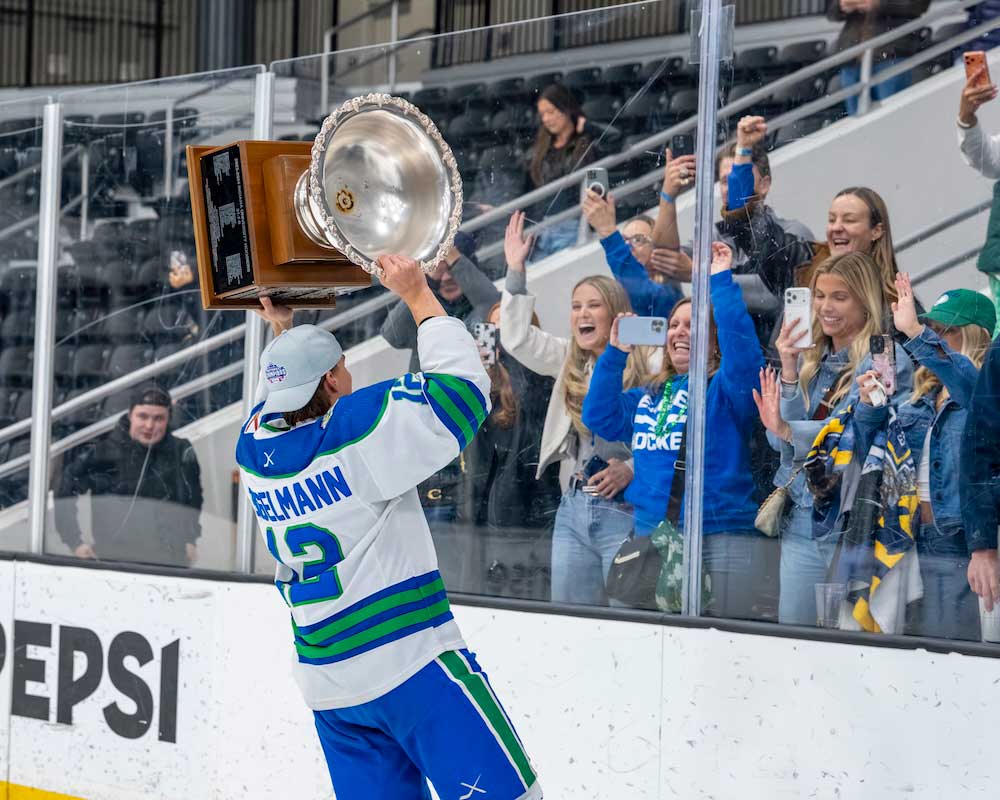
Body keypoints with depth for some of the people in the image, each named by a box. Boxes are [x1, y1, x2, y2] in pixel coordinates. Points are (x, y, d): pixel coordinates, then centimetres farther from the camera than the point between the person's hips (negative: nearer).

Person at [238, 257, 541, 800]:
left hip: (326, 681, 7)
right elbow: (462, 384, -11)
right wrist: (419, 296, -3)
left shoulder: (254, 449, 5)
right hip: (412, 663, -7)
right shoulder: (356, 431, -15)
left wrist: (282, 333, 30)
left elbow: (279, 400, 30)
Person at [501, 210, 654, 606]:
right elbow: (516, 337, 16)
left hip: (624, 510, -6)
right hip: (572, 509, 6)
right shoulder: (569, 361, 14)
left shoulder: (646, 370, -7)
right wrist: (516, 270, 12)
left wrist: (631, 470, -23)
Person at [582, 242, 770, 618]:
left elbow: (742, 351, -18)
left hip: (725, 536, -6)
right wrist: (615, 353, 10)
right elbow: (599, 418, 15)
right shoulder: (647, 397, 21)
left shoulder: (724, 388, 0)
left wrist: (721, 281, -18)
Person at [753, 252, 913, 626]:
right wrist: (788, 372, -6)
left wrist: (786, 429, -32)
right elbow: (781, 443, 4)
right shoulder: (810, 360, 13)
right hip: (801, 517, 6)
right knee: (792, 628, 8)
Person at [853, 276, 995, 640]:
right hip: (911, 539, 7)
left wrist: (915, 332, -39)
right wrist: (869, 405, 2)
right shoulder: (919, 400, 18)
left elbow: (963, 379, -28)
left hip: (958, 545, -7)